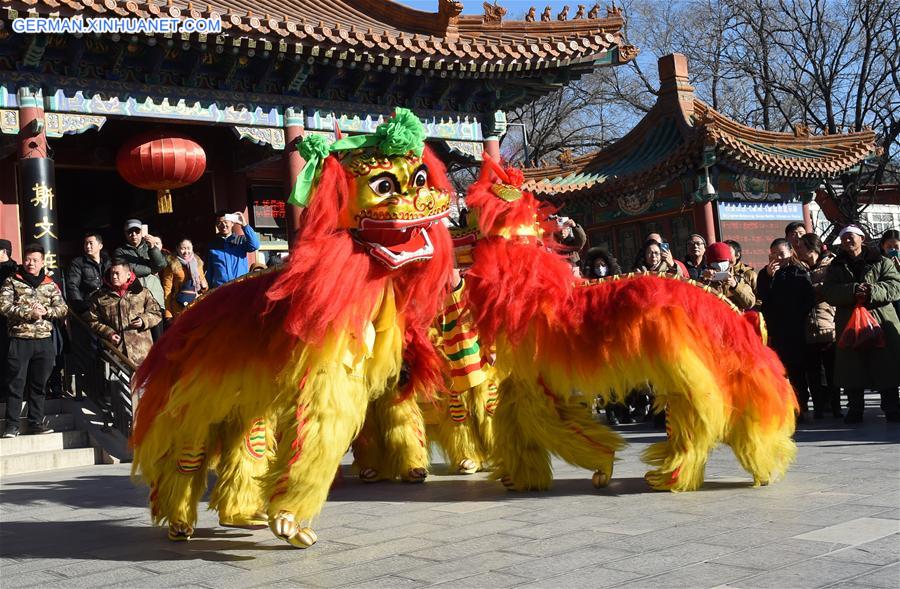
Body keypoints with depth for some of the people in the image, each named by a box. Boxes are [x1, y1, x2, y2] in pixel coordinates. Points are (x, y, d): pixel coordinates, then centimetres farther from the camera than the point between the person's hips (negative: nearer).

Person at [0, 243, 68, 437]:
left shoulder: (50, 285, 10)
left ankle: (36, 423, 19)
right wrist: (29, 313, -17)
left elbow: (63, 309, 5)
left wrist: (46, 311, -13)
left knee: (39, 384, 10)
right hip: (19, 340, -3)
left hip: (44, 341, 3)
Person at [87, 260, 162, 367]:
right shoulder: (100, 296, 11)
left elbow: (157, 313, 10)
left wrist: (144, 320, -10)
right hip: (115, 349, 0)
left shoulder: (142, 293, 9)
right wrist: (108, 333, -6)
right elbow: (93, 321, 10)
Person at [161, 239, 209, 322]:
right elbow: (167, 289, -6)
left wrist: (204, 286, -2)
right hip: (180, 308, -4)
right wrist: (168, 314, -11)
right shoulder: (172, 265, -5)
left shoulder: (197, 262, 9)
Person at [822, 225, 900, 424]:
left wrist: (872, 291, -24)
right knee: (852, 370, 2)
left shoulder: (881, 263, 8)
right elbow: (829, 293, -3)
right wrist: (853, 290, -20)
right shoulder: (836, 267, 13)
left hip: (881, 322, -2)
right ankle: (855, 409, 12)